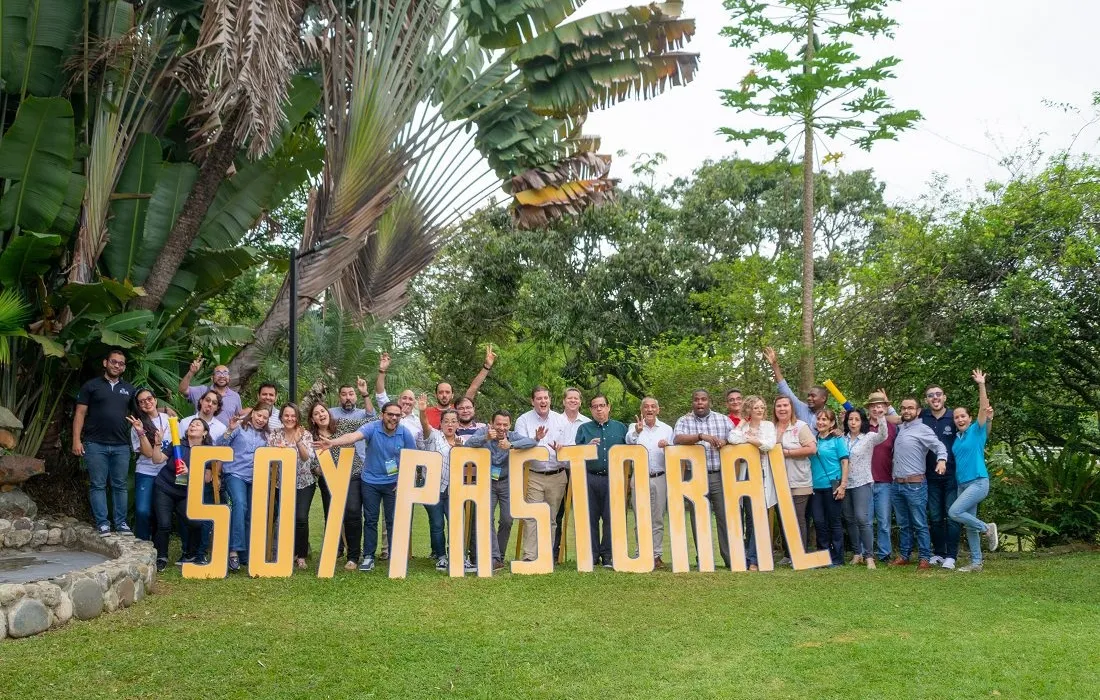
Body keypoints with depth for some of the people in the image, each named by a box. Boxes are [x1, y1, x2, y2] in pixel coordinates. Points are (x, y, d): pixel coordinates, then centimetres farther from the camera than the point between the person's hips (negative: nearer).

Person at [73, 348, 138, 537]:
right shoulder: (91, 385, 4)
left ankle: (121, 523, 11)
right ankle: (102, 523, 5)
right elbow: (80, 413, 1)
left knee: (120, 485, 6)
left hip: (121, 446, 3)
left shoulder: (129, 389, 13)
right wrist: (76, 440, -7)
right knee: (98, 485, 1)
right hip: (95, 445, -2)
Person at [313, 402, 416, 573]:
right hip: (370, 482, 0)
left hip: (393, 483, 0)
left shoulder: (405, 434, -10)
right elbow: (353, 436, -33)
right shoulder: (372, 428, -15)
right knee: (370, 520, 6)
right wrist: (333, 442, -52)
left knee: (393, 520, 5)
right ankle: (368, 557, 15)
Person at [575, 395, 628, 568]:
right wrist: (588, 447, -13)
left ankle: (608, 556, 8)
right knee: (591, 518, 3)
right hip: (590, 479, 0)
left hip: (613, 479, 0)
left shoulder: (620, 428, 13)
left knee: (611, 518, -1)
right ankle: (592, 555, 11)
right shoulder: (583, 429, 12)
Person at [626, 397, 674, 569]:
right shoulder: (634, 427, 6)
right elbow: (629, 442, -16)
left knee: (658, 519, 3)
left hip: (659, 478, 1)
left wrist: (667, 447, -10)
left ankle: (657, 555, 8)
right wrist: (637, 432, -37)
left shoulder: (667, 429, 11)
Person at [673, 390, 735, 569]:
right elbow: (679, 439, -14)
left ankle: (731, 558, 5)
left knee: (726, 516, -1)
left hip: (720, 475, 1)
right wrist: (701, 436, -26)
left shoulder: (724, 420, 12)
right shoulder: (684, 421, 5)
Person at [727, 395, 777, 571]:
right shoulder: (741, 425, 9)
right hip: (745, 473, 1)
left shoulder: (768, 425, 9)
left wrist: (749, 439, -3)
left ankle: (753, 559, 1)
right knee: (750, 517, 4)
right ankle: (752, 557, 13)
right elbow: (732, 439, -13)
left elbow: (770, 445, -9)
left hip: (762, 474, 0)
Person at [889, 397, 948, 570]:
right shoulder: (899, 428, 15)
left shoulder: (922, 429, -5)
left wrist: (941, 460, -30)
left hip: (915, 484, -7)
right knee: (903, 524, 12)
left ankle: (924, 559, 0)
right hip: (897, 484, 7)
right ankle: (904, 556, 18)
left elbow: (939, 446, -12)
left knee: (920, 524, -4)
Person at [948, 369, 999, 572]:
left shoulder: (977, 431, -5)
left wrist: (981, 386, -22)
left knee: (954, 512, -20)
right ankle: (976, 562, 16)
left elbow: (984, 408, -15)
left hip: (979, 482, -7)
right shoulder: (956, 437, 11)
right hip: (962, 483, 7)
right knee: (969, 525, 8)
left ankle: (987, 528, -1)